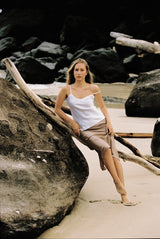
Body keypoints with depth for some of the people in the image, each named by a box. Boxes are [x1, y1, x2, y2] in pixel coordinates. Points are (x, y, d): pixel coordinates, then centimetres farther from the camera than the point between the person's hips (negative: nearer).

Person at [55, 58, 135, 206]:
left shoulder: (93, 88, 3)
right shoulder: (66, 90, -1)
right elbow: (57, 109, 8)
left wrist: (109, 122, 0)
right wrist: (72, 123, 0)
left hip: (101, 124, 2)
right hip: (84, 130, -2)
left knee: (114, 155, -15)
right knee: (105, 148, -29)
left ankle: (124, 195, -18)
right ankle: (118, 184, -18)